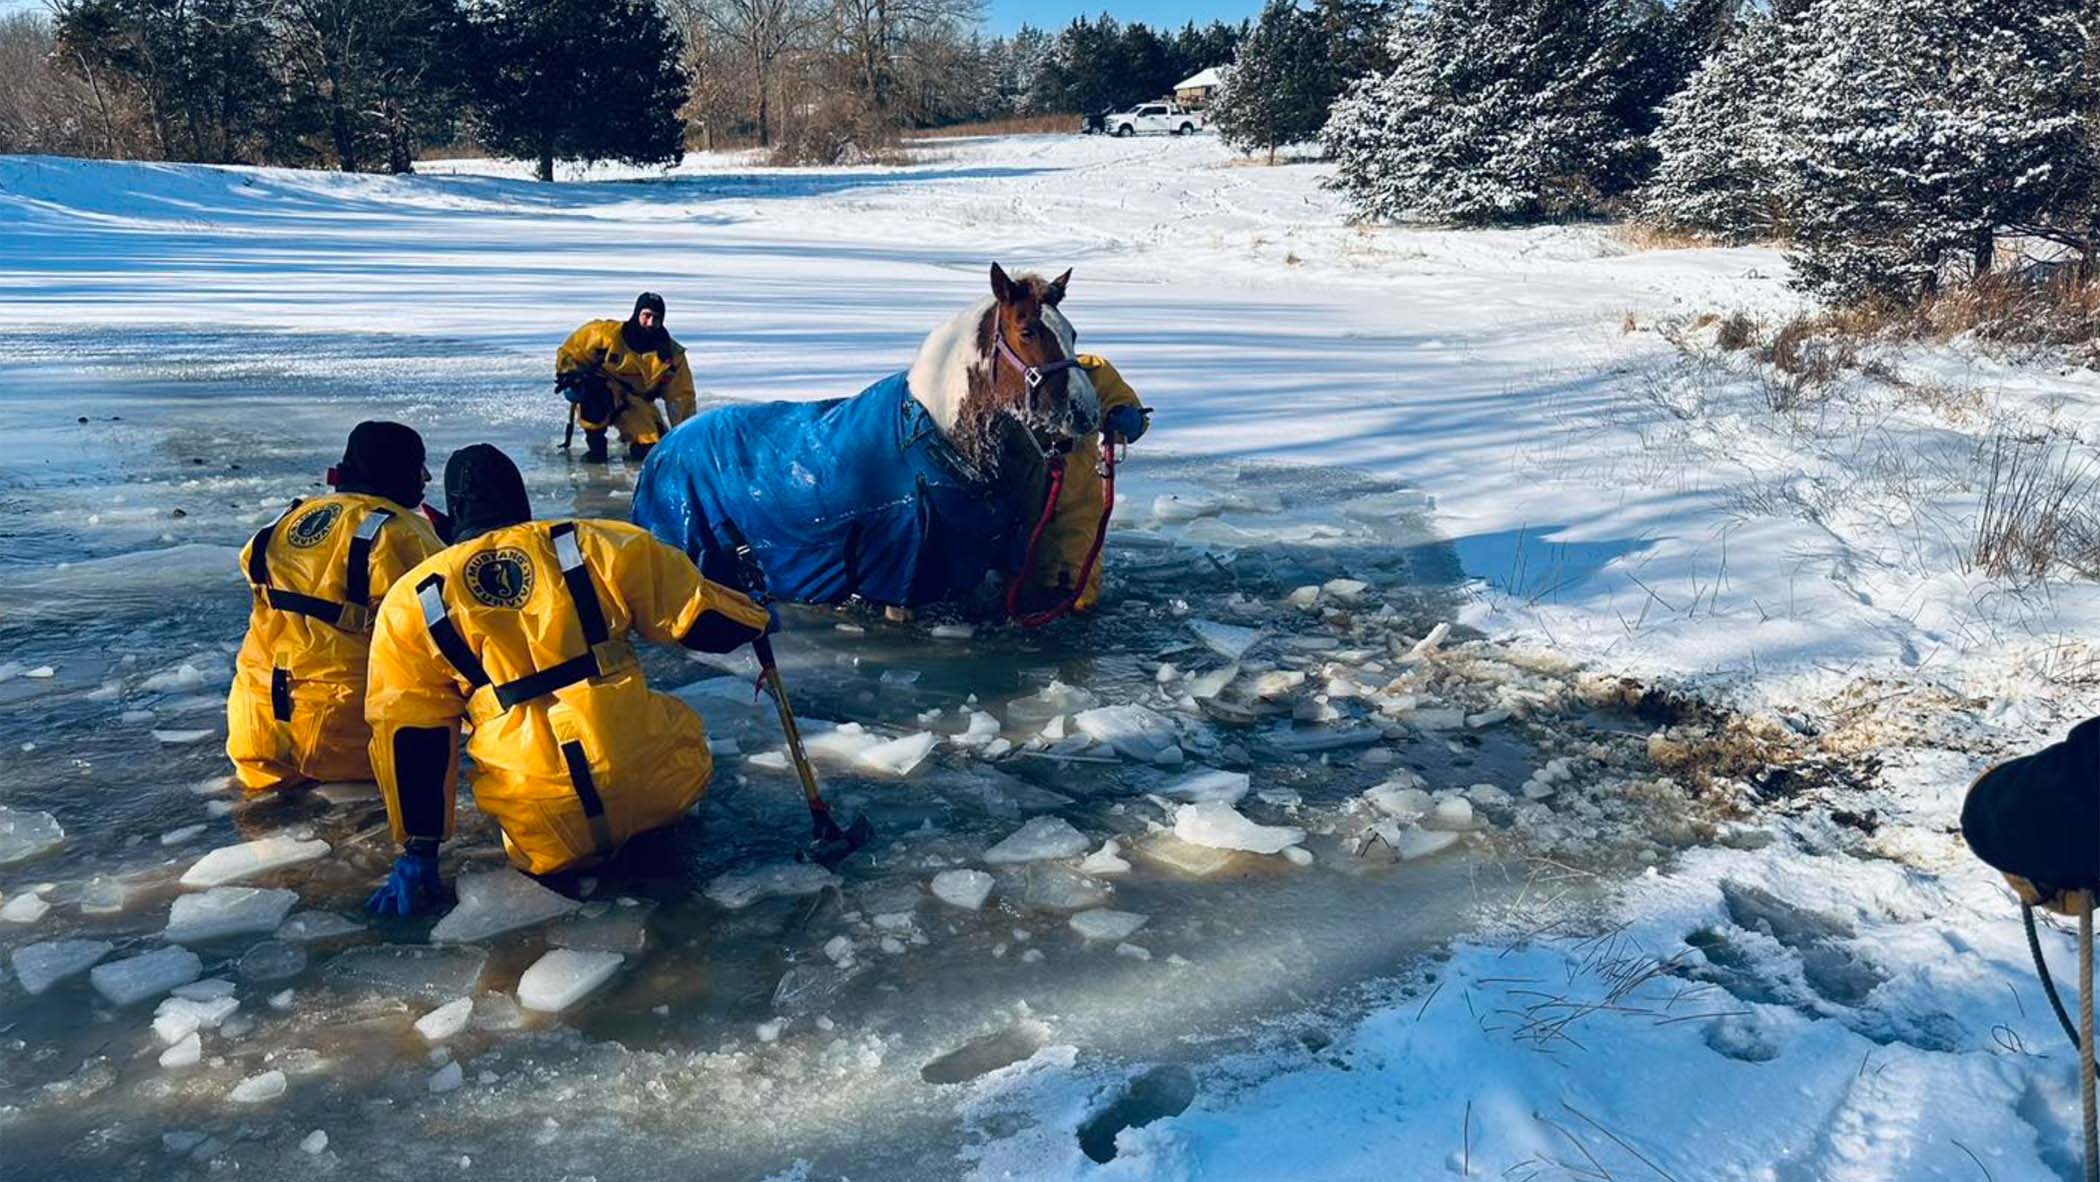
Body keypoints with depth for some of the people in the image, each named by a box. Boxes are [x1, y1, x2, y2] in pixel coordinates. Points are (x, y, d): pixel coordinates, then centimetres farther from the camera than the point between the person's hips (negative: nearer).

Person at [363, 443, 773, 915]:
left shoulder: (411, 601, 7)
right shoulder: (593, 544, 4)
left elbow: (409, 733, 7)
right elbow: (698, 615, 10)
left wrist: (417, 854, 12)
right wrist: (757, 619, 31)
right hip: (656, 785, 0)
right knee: (680, 725, 32)